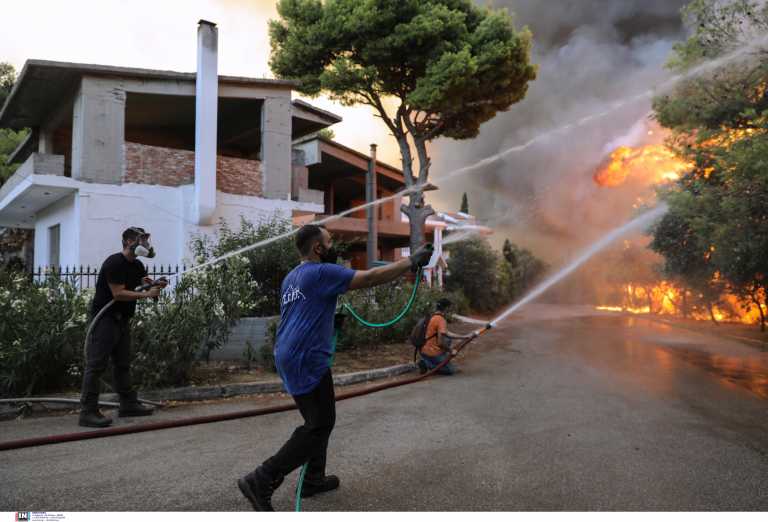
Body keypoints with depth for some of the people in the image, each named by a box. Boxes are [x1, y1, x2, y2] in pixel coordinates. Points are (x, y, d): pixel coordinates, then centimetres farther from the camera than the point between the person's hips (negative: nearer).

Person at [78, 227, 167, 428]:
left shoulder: (137, 265, 12)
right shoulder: (114, 263, -15)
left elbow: (143, 281, 20)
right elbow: (118, 293, -21)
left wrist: (156, 285, -3)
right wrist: (146, 295, -20)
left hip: (122, 319, 10)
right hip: (105, 318, -9)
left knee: (123, 363, 14)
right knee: (96, 364, -8)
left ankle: (128, 404, 21)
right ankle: (88, 412, -6)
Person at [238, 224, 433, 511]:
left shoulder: (292, 278, 17)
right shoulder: (322, 272, -11)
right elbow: (371, 277, -15)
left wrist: (331, 319, 27)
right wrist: (412, 261, -9)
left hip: (290, 358, 10)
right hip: (306, 361, -10)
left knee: (320, 421, 19)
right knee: (318, 426, -5)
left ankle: (313, 479, 25)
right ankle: (261, 481, -4)